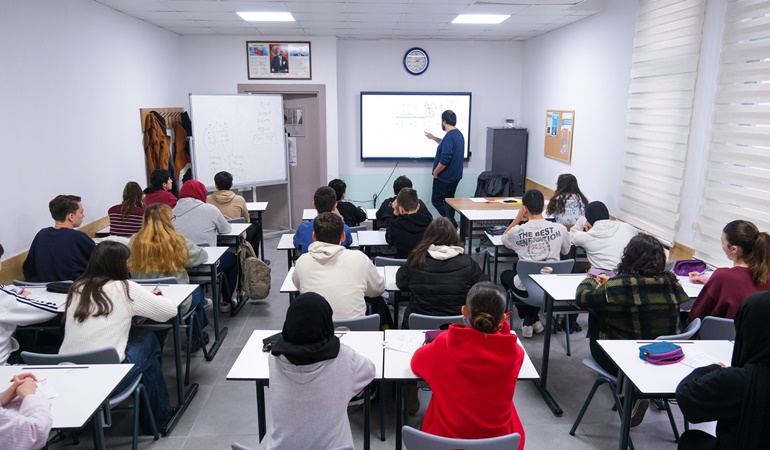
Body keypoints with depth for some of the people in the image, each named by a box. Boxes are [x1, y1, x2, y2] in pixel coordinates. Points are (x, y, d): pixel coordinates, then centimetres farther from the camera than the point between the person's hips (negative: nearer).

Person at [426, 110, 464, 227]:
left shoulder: (449, 136, -23)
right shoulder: (459, 134, 9)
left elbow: (445, 159, -29)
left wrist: (435, 172, -15)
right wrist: (433, 138, 40)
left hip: (445, 177, -10)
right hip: (455, 176, 10)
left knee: (436, 200, 1)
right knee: (448, 199, 17)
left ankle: (452, 223, -5)